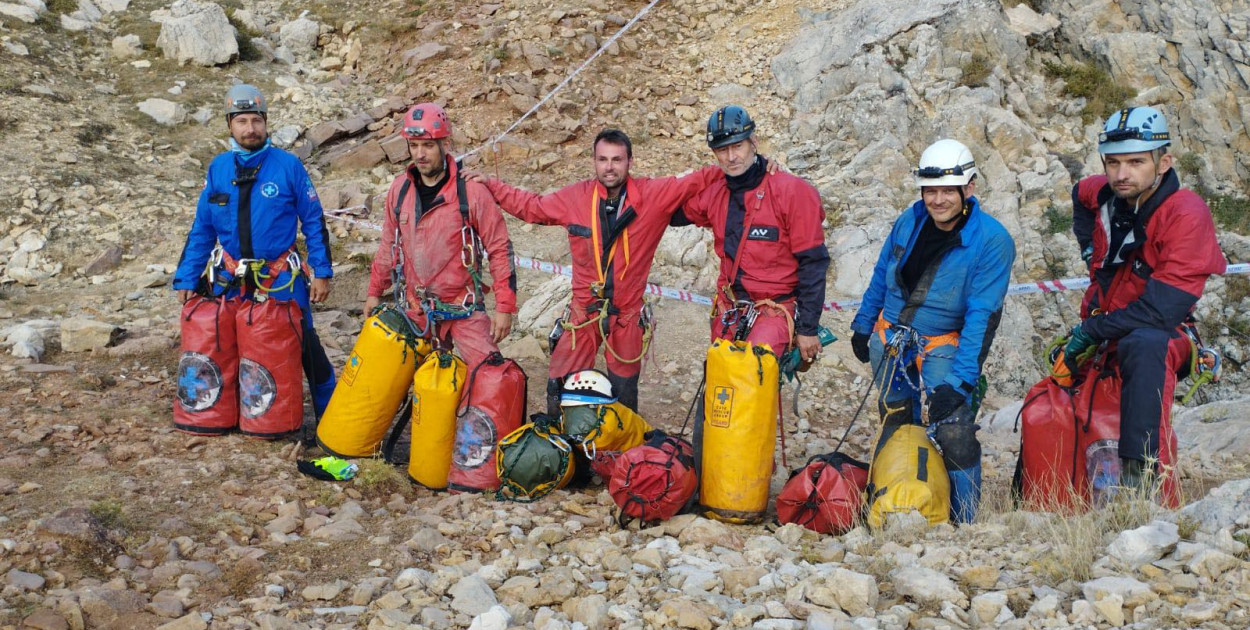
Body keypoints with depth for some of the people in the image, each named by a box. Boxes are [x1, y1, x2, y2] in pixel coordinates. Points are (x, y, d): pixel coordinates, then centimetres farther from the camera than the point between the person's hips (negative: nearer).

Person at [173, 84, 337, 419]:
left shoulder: (288, 165, -6)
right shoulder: (218, 168, 3)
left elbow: (314, 221, -2)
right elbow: (202, 229, 8)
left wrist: (321, 272, -7)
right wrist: (186, 279, 5)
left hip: (281, 280, -3)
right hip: (231, 282, 3)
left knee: (307, 347, -1)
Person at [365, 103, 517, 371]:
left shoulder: (471, 191, -11)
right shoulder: (400, 189, 3)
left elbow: (500, 249, -9)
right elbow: (389, 244, 16)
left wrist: (505, 307, -11)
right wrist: (375, 292, 18)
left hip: (462, 308, -4)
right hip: (414, 308, 5)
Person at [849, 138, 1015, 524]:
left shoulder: (992, 241, -16)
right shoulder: (909, 222, -2)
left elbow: (982, 316, -19)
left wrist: (960, 382, -24)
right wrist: (862, 326, 18)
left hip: (942, 347, -4)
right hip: (889, 338, 5)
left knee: (953, 432, -19)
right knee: (894, 426, 13)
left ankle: (963, 525, -4)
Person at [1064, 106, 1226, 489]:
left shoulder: (1187, 215, -19)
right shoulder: (1104, 195, 0)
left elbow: (1162, 310, -27)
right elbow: (1080, 194, 31)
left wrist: (1090, 332, -19)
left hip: (1162, 337, -7)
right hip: (1098, 334, 7)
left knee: (1144, 344, -41)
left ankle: (1139, 472, -43)